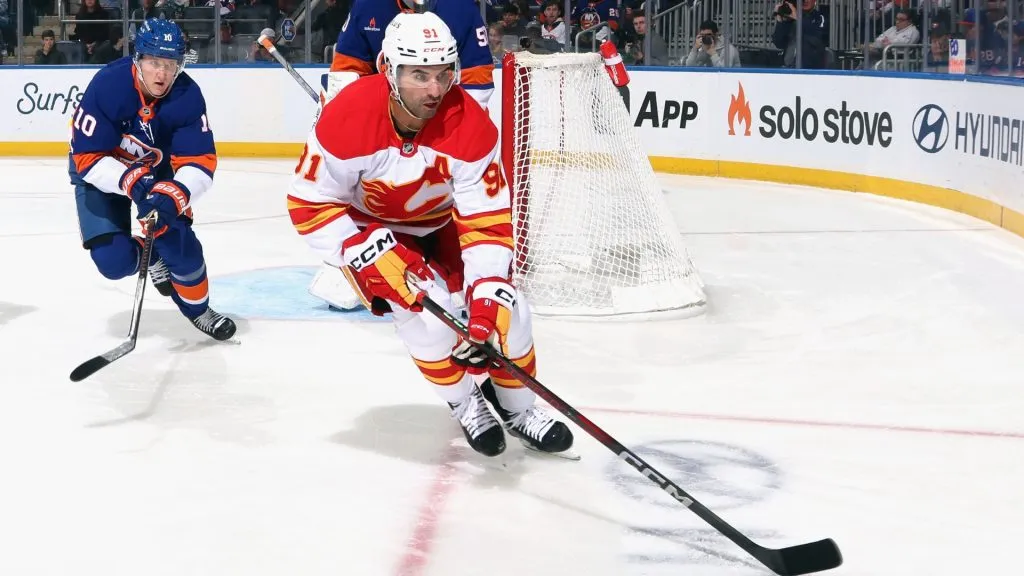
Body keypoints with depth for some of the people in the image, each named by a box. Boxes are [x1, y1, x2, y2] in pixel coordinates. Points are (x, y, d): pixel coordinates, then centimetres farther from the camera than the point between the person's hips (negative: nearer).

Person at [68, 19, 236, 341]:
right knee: (114, 260, -16)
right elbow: (87, 158, -28)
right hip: (101, 173, -2)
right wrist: (130, 182, -44)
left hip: (157, 171, 2)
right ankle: (149, 255, 21)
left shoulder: (188, 96, -25)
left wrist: (173, 195, -46)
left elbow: (200, 162, -27)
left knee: (178, 239, -14)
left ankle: (198, 308, 14)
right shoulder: (107, 86, -33)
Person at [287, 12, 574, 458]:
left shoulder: (470, 125, -28)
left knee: (504, 305, -7)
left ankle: (517, 407, 19)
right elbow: (310, 204, -21)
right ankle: (465, 404, 4)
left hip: (442, 223, 3)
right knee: (425, 308, -24)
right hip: (370, 229, -2)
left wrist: (486, 302, -35)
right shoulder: (346, 119, -32)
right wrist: (369, 253, -31)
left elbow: (488, 220, -26)